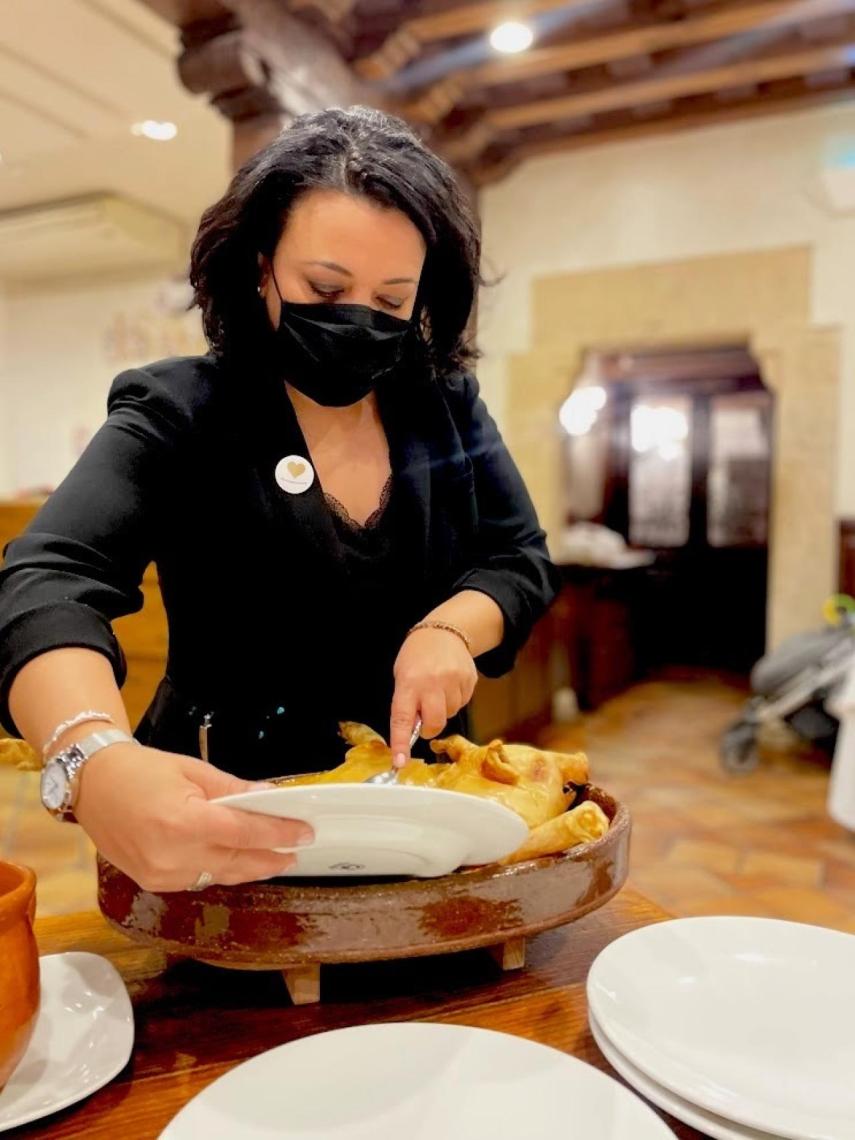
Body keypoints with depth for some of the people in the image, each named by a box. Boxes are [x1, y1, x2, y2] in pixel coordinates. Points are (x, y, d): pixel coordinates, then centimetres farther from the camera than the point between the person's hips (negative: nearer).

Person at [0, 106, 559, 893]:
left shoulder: (446, 403, 1)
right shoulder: (177, 416, -10)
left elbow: (521, 559, 5)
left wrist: (449, 630, -17)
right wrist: (95, 765, -43)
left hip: (418, 793, 3)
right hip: (237, 816, -2)